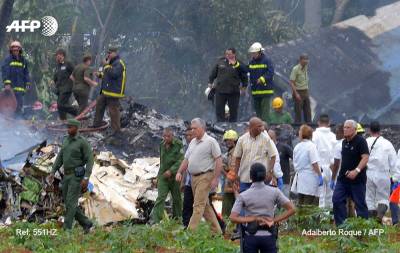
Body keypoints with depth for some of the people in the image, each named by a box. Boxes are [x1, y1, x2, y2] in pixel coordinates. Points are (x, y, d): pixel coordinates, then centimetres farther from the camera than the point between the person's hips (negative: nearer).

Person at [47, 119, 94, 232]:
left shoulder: (83, 142, -11)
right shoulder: (66, 141, 13)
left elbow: (90, 161, -14)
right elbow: (60, 158, 16)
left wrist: (86, 178, -23)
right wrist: (52, 173, 7)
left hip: (77, 176, -8)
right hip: (67, 176, 8)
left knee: (71, 202, -12)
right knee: (68, 203, 8)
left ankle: (66, 230, -10)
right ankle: (86, 223, 24)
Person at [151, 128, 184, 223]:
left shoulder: (178, 145, -10)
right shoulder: (162, 145, 8)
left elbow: (180, 161, -16)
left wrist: (171, 171, -24)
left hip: (174, 176, -3)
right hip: (163, 176, 3)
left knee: (176, 198, 9)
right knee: (160, 197, -8)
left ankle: (177, 218, 26)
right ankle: (155, 221, -16)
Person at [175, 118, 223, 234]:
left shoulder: (210, 141, -8)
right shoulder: (193, 142, 15)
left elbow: (219, 161, -11)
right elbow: (186, 159, 19)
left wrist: (215, 178, -16)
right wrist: (179, 172, 5)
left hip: (205, 176, -8)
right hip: (194, 177, 8)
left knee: (198, 205, -11)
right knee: (205, 205, 12)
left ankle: (190, 231, -16)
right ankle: (217, 231, 19)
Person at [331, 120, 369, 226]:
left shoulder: (360, 141, -11)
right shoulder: (344, 142, 13)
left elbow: (365, 158, -20)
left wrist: (356, 170, -32)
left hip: (357, 179, -7)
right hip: (343, 177, 7)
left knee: (360, 203, 0)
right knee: (337, 200, -1)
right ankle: (341, 225, 3)